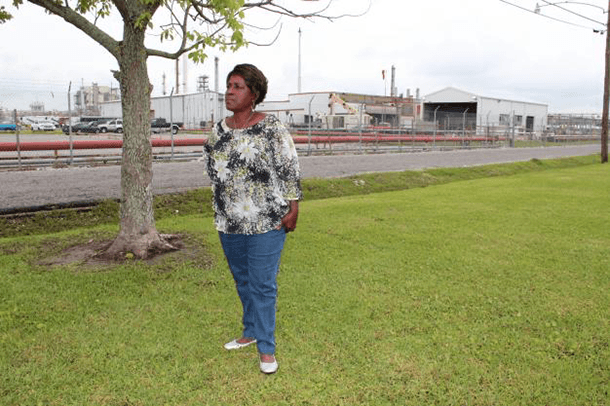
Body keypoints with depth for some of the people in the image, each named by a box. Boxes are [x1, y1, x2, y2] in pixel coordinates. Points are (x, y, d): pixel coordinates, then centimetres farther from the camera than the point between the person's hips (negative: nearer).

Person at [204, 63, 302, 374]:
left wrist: (293, 209, -11)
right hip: (228, 222, 6)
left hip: (266, 222, -6)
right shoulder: (219, 129, 7)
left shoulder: (271, 128, -11)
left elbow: (290, 170, -9)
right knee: (242, 280, 19)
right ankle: (251, 332, 38)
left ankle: (266, 348, 14)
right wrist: (220, 208, 17)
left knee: (263, 284, 0)